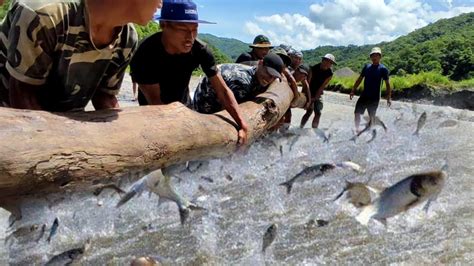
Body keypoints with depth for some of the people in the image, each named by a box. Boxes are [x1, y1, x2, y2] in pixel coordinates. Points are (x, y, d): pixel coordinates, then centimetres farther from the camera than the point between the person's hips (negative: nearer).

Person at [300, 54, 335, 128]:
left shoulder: (329, 73, -9)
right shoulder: (314, 68, -18)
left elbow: (322, 87, -11)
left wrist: (315, 98, -15)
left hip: (318, 94, 4)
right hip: (309, 93, -4)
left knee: (318, 113, -3)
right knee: (309, 111, -15)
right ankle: (300, 128, -9)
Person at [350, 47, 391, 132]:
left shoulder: (383, 69, -6)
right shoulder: (367, 67, 7)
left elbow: (387, 84, -7)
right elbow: (359, 79, 13)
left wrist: (389, 97, -11)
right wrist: (353, 91, 9)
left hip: (374, 97, -4)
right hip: (364, 95, 4)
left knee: (372, 117, 5)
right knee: (357, 113, -1)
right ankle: (357, 129, 12)